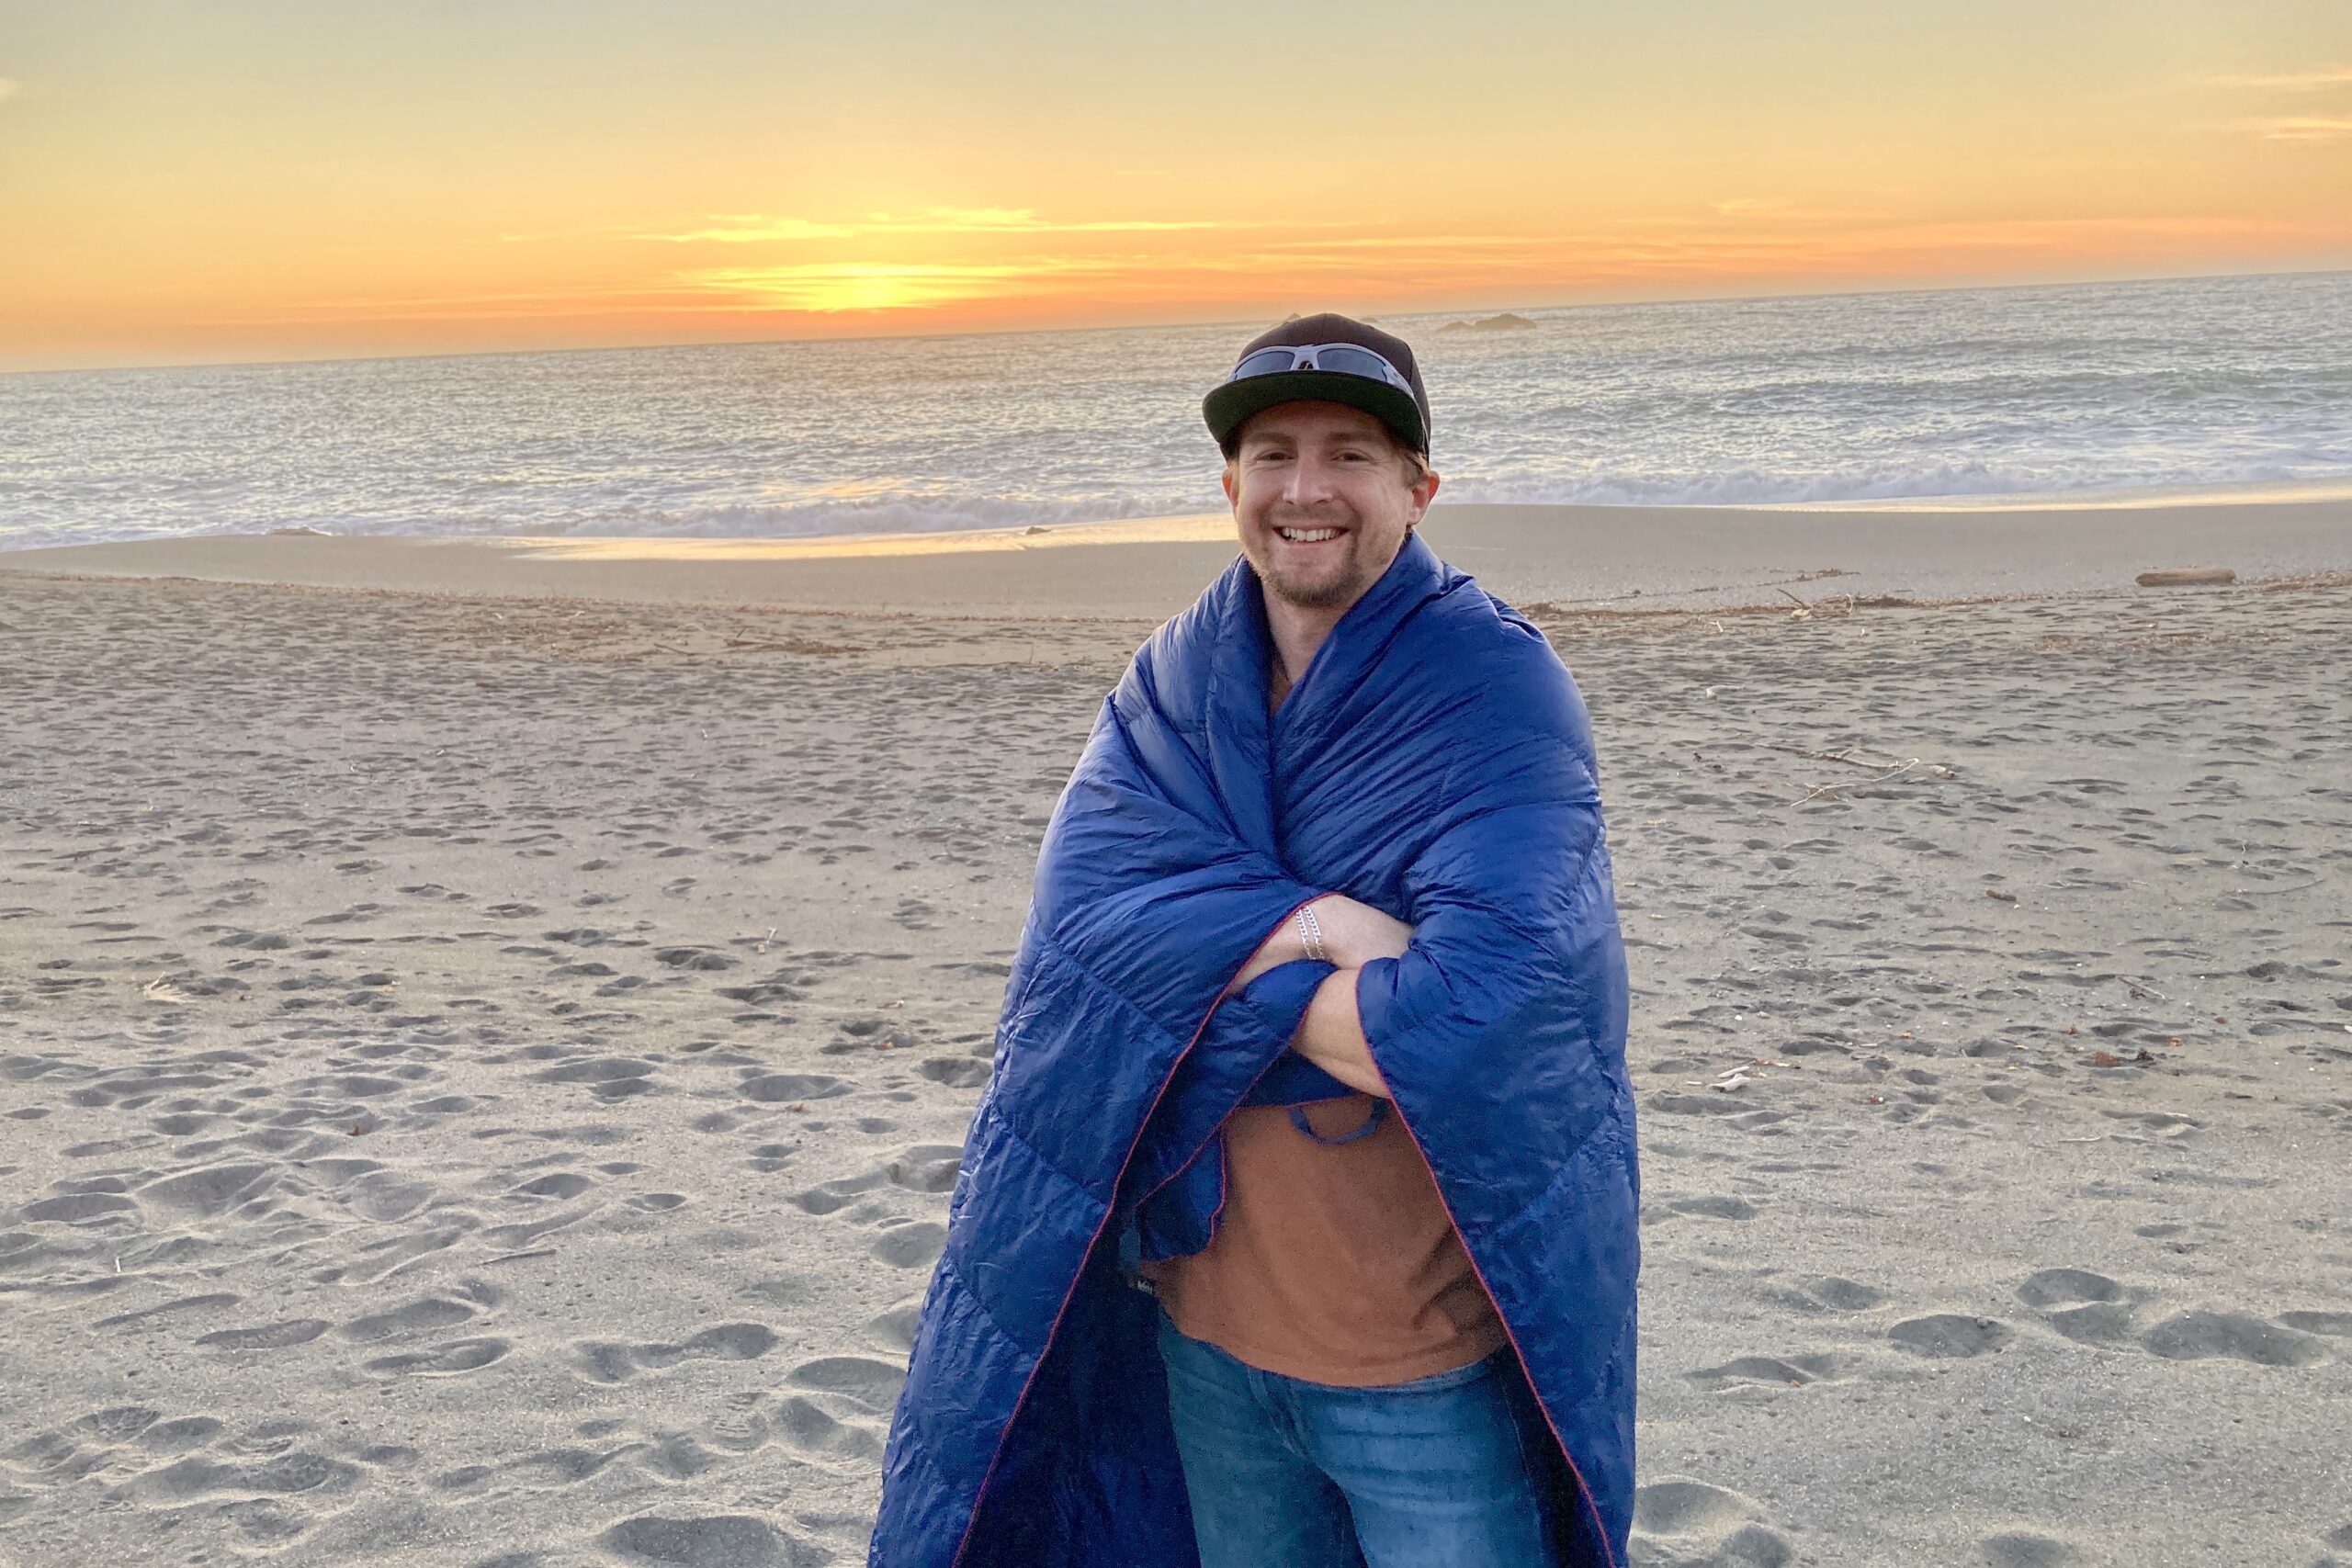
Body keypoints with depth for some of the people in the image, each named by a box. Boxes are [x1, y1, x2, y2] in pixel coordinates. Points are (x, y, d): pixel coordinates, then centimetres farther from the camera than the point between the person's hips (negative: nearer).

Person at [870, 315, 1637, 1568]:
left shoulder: (1496, 691, -12)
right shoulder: (1173, 683, 4)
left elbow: (1479, 1005, -25)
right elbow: (1091, 898, -13)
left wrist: (1220, 966, -14)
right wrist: (1321, 928, -25)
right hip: (1209, 1320, 5)